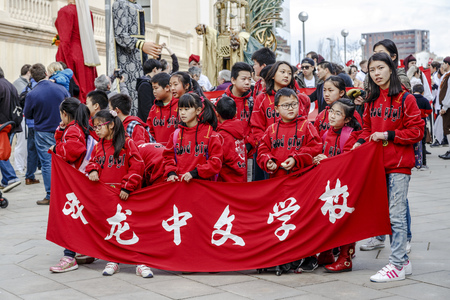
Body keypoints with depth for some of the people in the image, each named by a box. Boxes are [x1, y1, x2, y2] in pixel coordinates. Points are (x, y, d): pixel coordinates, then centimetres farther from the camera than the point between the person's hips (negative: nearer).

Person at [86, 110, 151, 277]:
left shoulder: (127, 143, -5)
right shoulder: (98, 147, 11)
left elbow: (137, 166, -8)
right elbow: (93, 162, 20)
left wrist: (127, 186, -12)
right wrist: (93, 170, -4)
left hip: (125, 195, -5)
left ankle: (140, 263, 2)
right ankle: (113, 261, 21)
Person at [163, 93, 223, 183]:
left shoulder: (210, 134, 2)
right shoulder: (176, 134, 15)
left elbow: (216, 161, -2)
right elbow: (168, 156, 19)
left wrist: (195, 172, -11)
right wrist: (171, 173, 0)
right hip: (178, 181, 3)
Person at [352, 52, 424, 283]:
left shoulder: (405, 99, -6)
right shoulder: (371, 100, 12)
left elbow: (417, 131, -9)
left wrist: (388, 135, -15)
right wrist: (361, 142, 2)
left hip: (399, 164, -7)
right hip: (378, 162, 7)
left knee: (396, 215, -7)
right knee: (387, 214, 10)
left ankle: (396, 265, -2)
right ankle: (403, 260, 20)